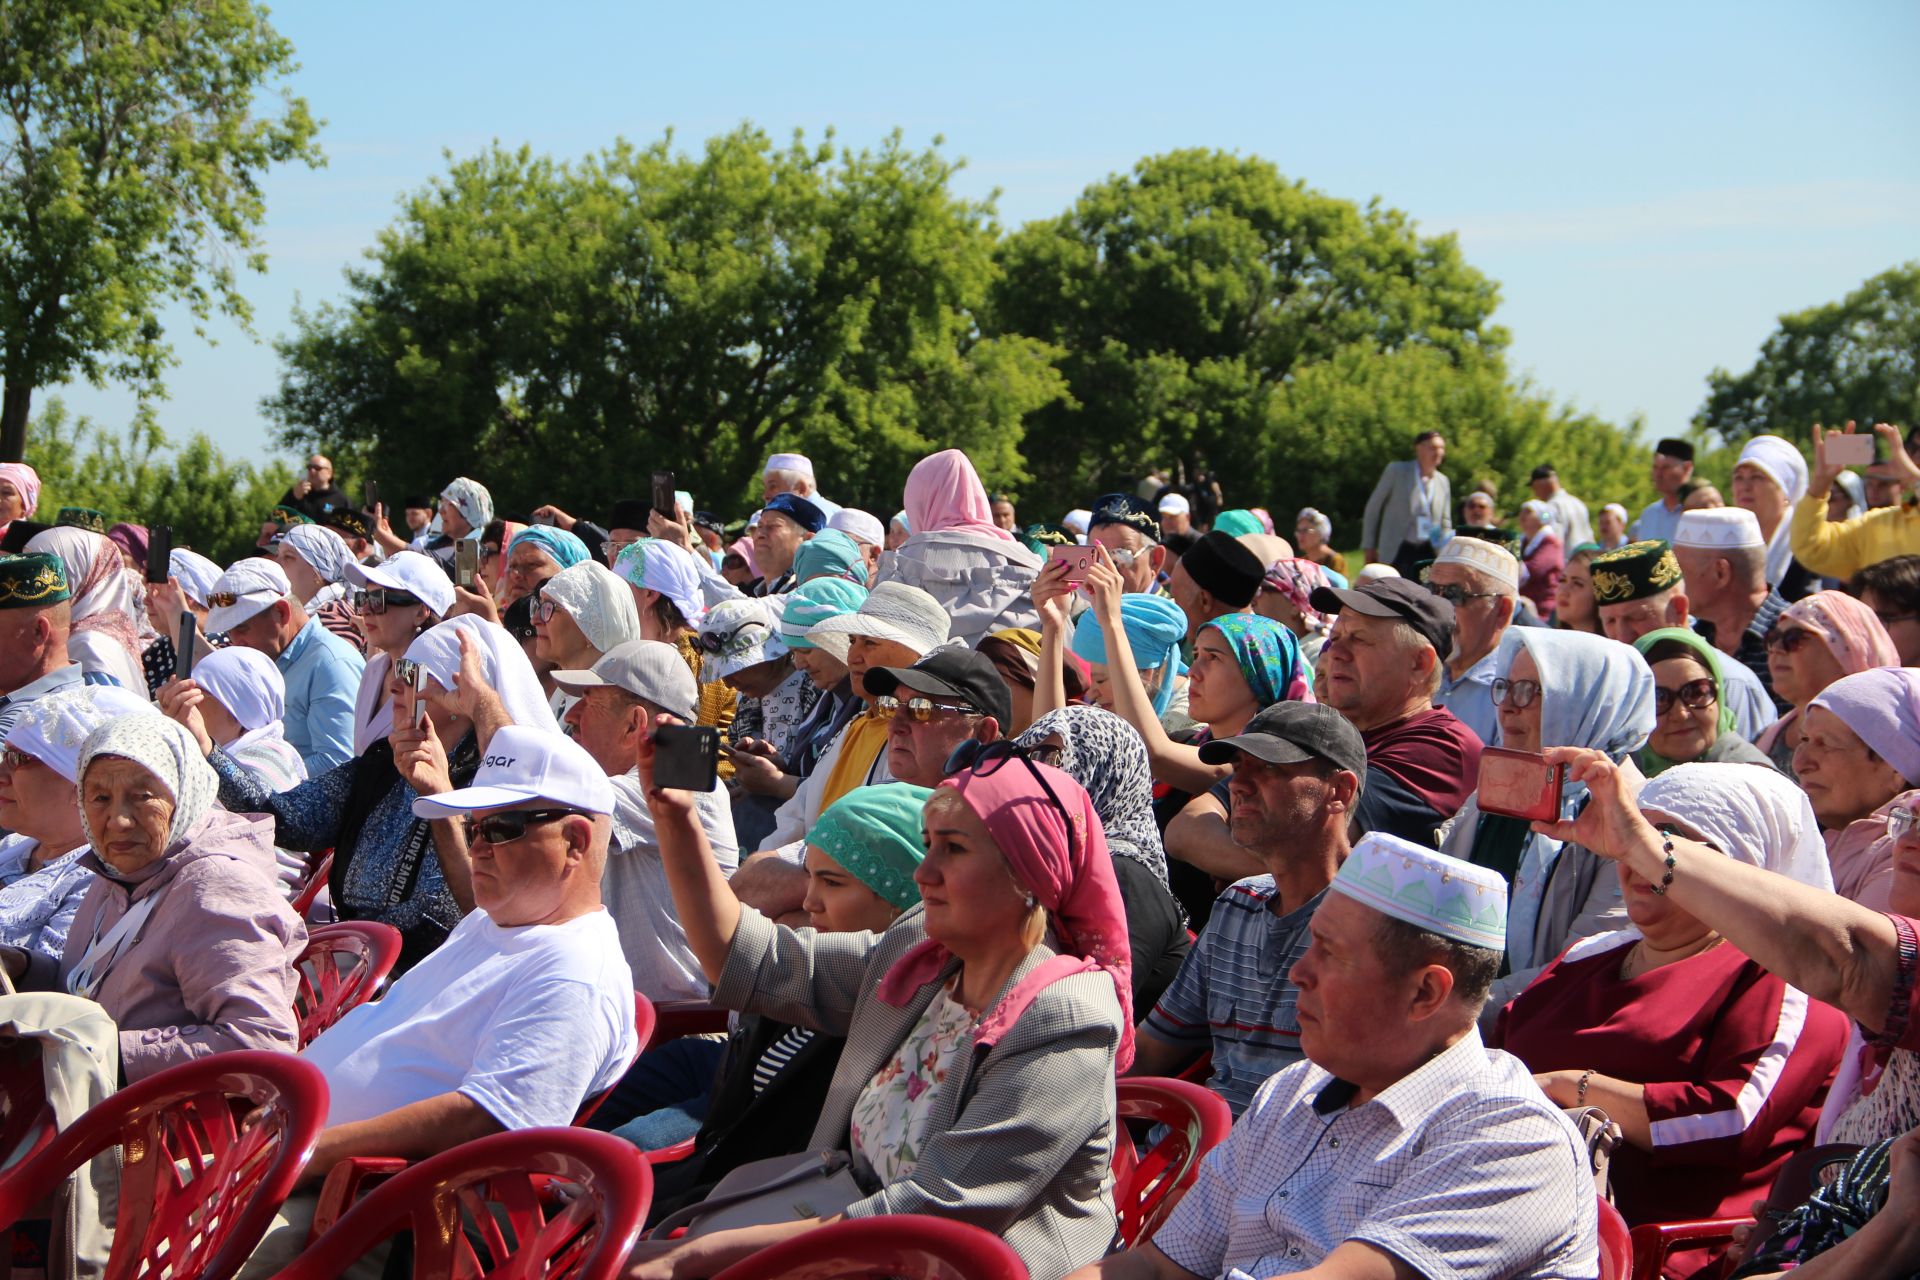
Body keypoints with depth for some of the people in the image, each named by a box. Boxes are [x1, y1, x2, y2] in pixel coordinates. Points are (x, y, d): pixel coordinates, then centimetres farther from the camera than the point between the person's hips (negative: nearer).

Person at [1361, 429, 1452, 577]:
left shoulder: (1443, 482, 13)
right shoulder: (1396, 471, 0)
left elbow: (1445, 522, 19)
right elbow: (1373, 507, 3)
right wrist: (1369, 546, 0)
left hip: (1428, 553, 4)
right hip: (1398, 552, -4)